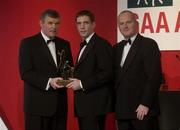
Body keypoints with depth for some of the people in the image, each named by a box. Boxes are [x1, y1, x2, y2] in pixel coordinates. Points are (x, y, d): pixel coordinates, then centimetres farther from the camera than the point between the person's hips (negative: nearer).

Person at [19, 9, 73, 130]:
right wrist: (48, 81, -21)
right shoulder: (28, 43, -1)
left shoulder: (64, 44, 15)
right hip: (38, 104, -4)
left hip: (60, 104, 5)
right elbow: (25, 73, -10)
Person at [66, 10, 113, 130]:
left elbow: (107, 73, -18)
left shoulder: (102, 44, -10)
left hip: (95, 104, -9)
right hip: (83, 104, 9)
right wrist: (76, 81, 3)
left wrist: (82, 84, -17)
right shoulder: (84, 46, 19)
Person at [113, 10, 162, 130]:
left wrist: (145, 104, -17)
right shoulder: (117, 48, 15)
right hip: (122, 111, 6)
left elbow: (154, 77, -13)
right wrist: (115, 104, 7)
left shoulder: (149, 45, -5)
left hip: (142, 110, -6)